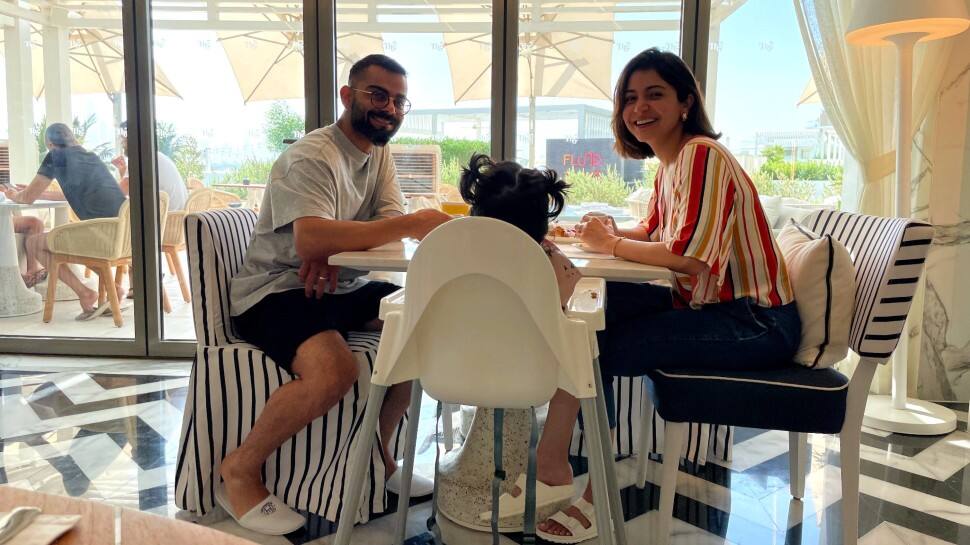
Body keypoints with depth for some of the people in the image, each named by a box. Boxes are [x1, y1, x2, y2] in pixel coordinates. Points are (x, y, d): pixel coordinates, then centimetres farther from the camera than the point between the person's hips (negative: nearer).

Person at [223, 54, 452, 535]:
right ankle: (240, 470, -8)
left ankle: (376, 451, 6)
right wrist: (412, 224, -35)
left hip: (338, 287, 8)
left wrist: (335, 250, -22)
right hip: (275, 291, -8)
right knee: (335, 371, -34)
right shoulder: (311, 157, -17)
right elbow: (310, 240, -34)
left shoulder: (379, 152, 10)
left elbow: (392, 222, -2)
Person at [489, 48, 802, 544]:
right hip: (707, 305, 9)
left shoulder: (703, 155, -18)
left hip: (753, 322, -9)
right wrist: (610, 232, 2)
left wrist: (612, 245, -14)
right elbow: (653, 231, 24)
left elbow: (690, 255, -28)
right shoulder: (668, 163, 12)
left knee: (597, 347, -19)